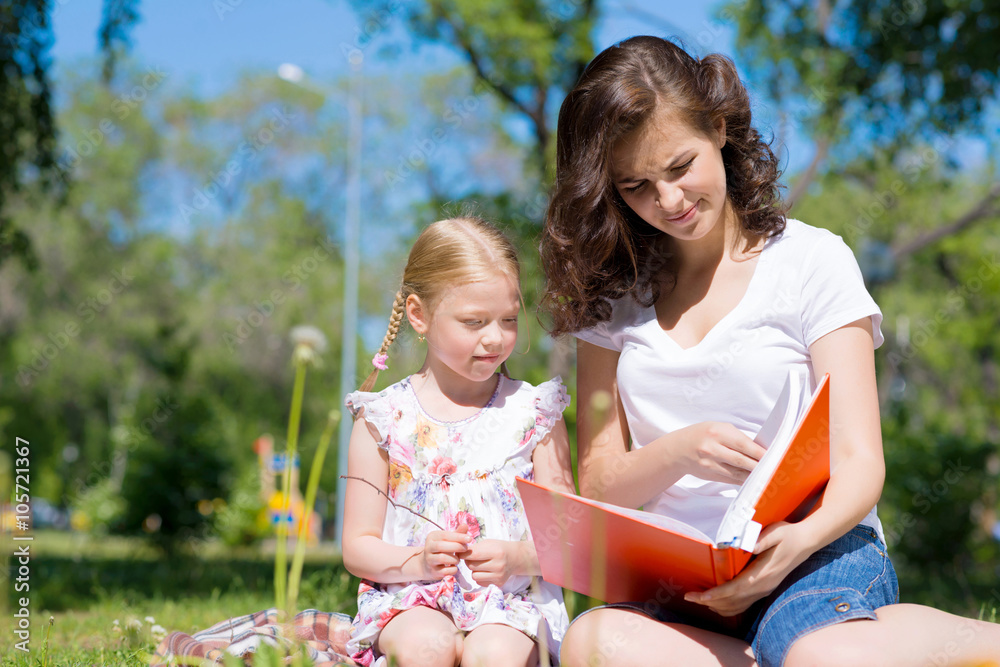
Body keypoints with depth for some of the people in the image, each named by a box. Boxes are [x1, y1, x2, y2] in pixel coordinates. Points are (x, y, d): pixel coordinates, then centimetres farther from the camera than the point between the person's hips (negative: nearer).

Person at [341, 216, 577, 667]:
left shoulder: (534, 412, 6)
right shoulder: (384, 418, 4)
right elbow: (358, 547, 5)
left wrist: (520, 557, -15)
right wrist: (415, 561, -15)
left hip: (513, 596, 0)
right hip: (410, 597, 0)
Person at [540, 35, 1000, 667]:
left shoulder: (813, 260, 5)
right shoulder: (613, 299, 13)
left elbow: (859, 462, -1)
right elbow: (597, 486, 8)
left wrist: (799, 541, -23)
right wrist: (680, 453, -15)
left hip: (814, 553, -3)